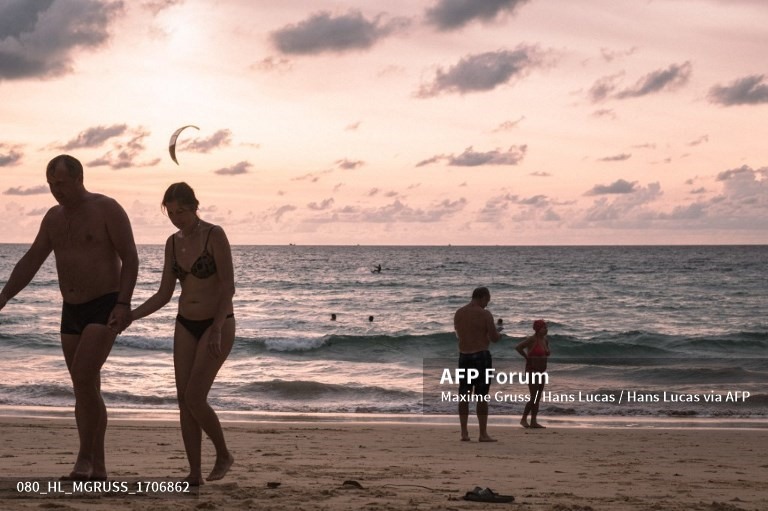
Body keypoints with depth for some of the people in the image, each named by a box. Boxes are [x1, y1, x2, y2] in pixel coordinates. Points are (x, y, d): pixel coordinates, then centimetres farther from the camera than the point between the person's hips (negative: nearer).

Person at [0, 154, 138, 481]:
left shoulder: (107, 209, -10)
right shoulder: (54, 217, 10)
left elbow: (130, 259, -12)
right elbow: (30, 263, 11)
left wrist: (124, 304, -22)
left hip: (106, 309, -7)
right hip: (72, 312, 7)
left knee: (83, 380, -21)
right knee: (87, 390, 7)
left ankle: (85, 457, -9)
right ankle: (97, 468, 12)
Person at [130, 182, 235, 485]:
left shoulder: (215, 235, -13)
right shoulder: (173, 243, 6)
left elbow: (228, 286, -17)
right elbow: (164, 295, 7)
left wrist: (217, 329, -25)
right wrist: (130, 316, -5)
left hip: (218, 325, -7)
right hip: (186, 326, 7)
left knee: (194, 398, -14)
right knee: (184, 400, 0)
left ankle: (223, 454, 9)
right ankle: (195, 474, 6)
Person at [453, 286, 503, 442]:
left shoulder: (458, 313, 7)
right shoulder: (485, 314, -11)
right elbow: (494, 338, -10)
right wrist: (499, 334, 13)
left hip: (464, 356, 5)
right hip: (481, 356, -5)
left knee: (464, 396, 9)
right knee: (482, 396, 0)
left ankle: (464, 433, 9)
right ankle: (483, 434, 2)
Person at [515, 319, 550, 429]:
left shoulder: (545, 339, 9)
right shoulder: (532, 339, -15)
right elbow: (518, 347, -24)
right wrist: (527, 358, -15)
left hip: (541, 371, 8)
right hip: (532, 371, -8)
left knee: (538, 397, 7)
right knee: (533, 397, -10)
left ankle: (533, 421, 11)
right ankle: (524, 419, 1)